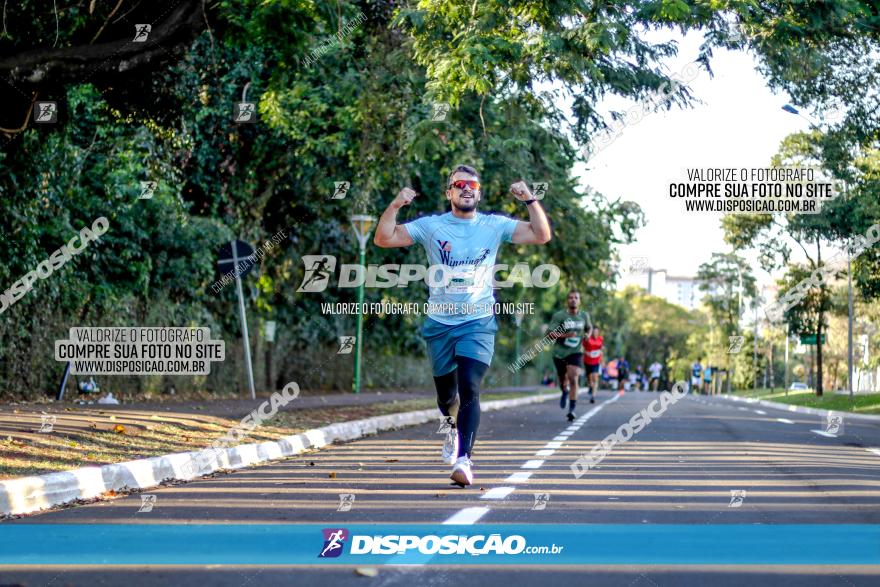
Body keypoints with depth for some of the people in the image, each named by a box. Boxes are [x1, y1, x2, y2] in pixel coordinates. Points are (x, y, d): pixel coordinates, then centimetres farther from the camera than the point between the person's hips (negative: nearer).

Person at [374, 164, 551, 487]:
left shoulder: (494, 226, 2)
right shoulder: (431, 226, 0)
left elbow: (542, 235, -2)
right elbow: (384, 239, -3)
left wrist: (530, 199, -14)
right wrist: (395, 205, -17)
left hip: (478, 322, -2)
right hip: (439, 323, 2)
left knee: (469, 389, -19)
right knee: (446, 394, 15)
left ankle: (463, 458, -23)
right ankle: (454, 428, 49)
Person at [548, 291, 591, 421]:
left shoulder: (584, 316, 3)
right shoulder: (559, 316, -8)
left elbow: (588, 328, 25)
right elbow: (550, 335, -14)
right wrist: (565, 335, -30)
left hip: (575, 352, 0)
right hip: (560, 353, 0)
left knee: (573, 379, -19)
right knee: (563, 379, 16)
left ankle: (572, 410, -16)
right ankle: (565, 392, 53)